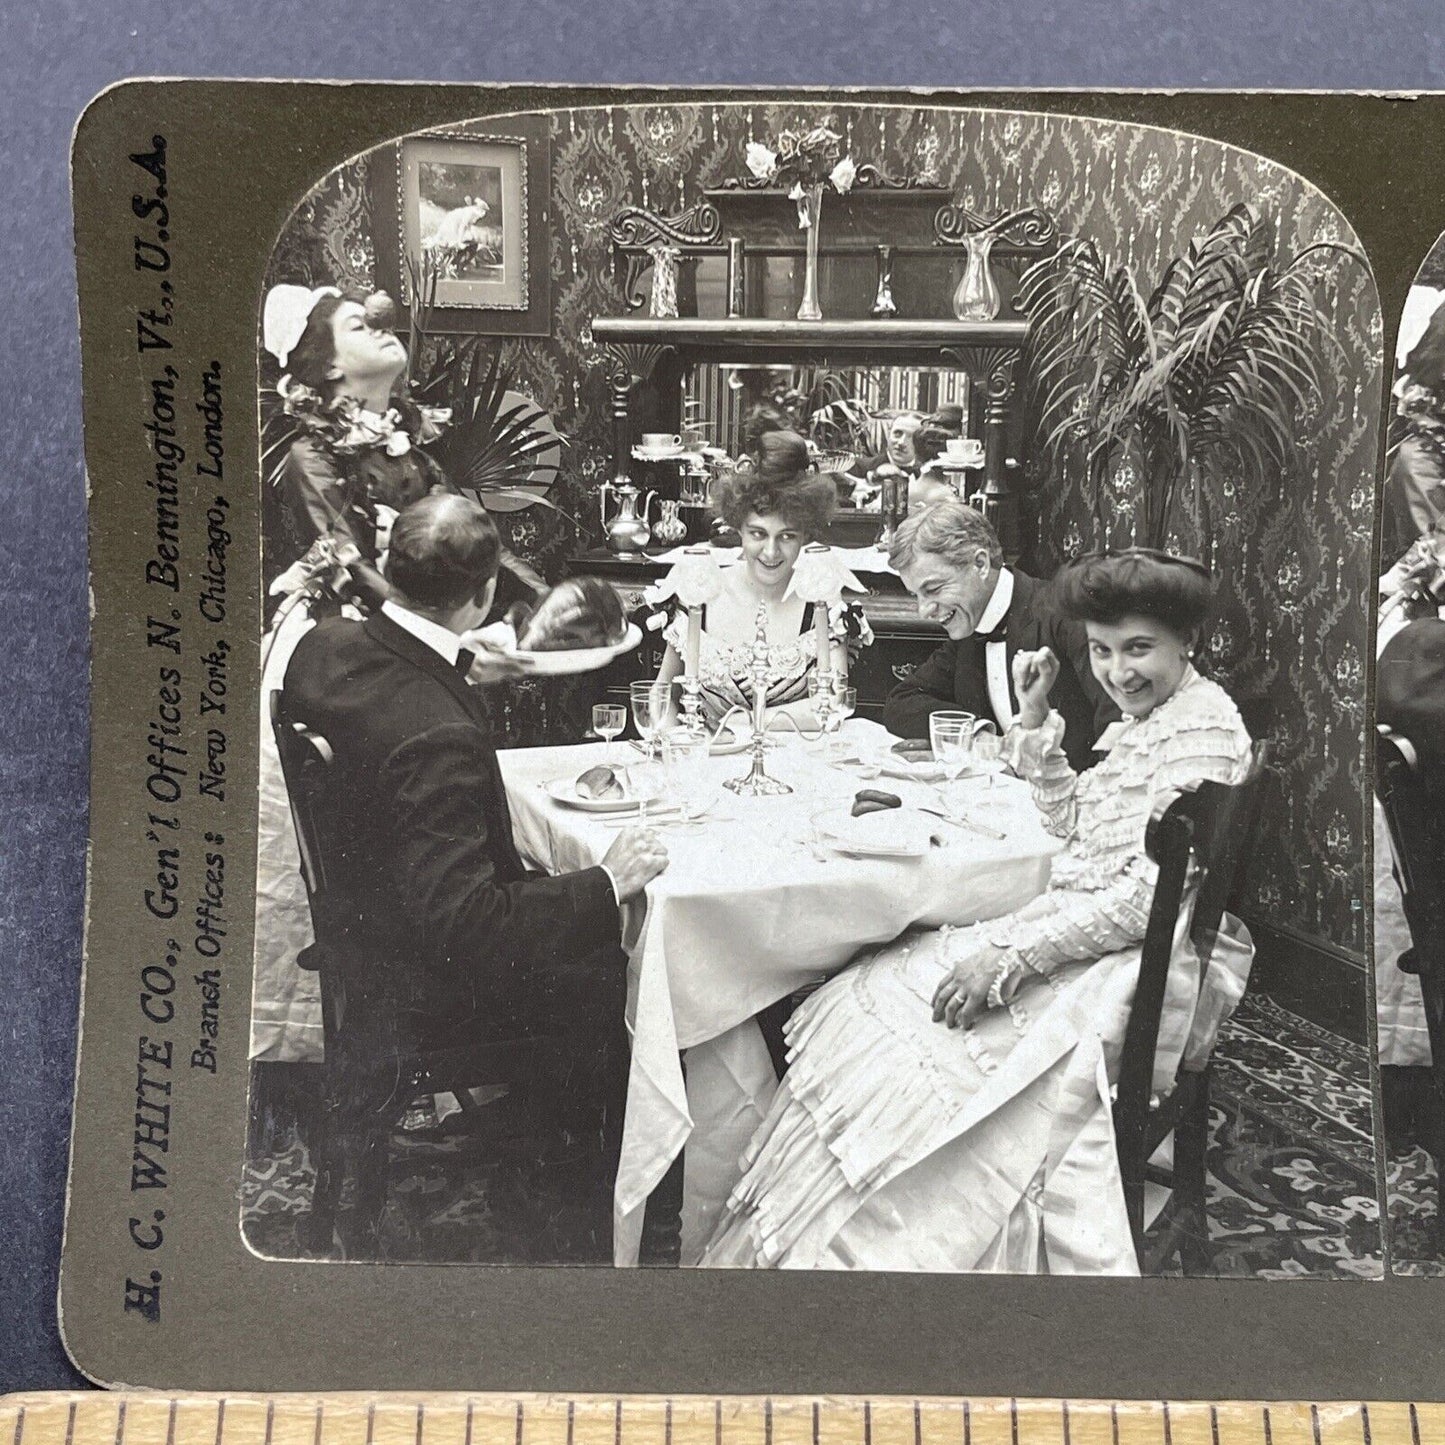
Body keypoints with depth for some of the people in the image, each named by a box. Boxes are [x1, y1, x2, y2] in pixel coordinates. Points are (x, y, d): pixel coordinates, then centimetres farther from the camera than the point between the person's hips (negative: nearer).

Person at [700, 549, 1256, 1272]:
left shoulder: (1204, 726, -13)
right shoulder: (1146, 717, 17)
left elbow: (1156, 892, -21)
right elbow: (1074, 824, 21)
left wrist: (1019, 951, -23)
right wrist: (1037, 720, 10)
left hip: (1151, 962, -9)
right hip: (1083, 932, 9)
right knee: (875, 996, -6)